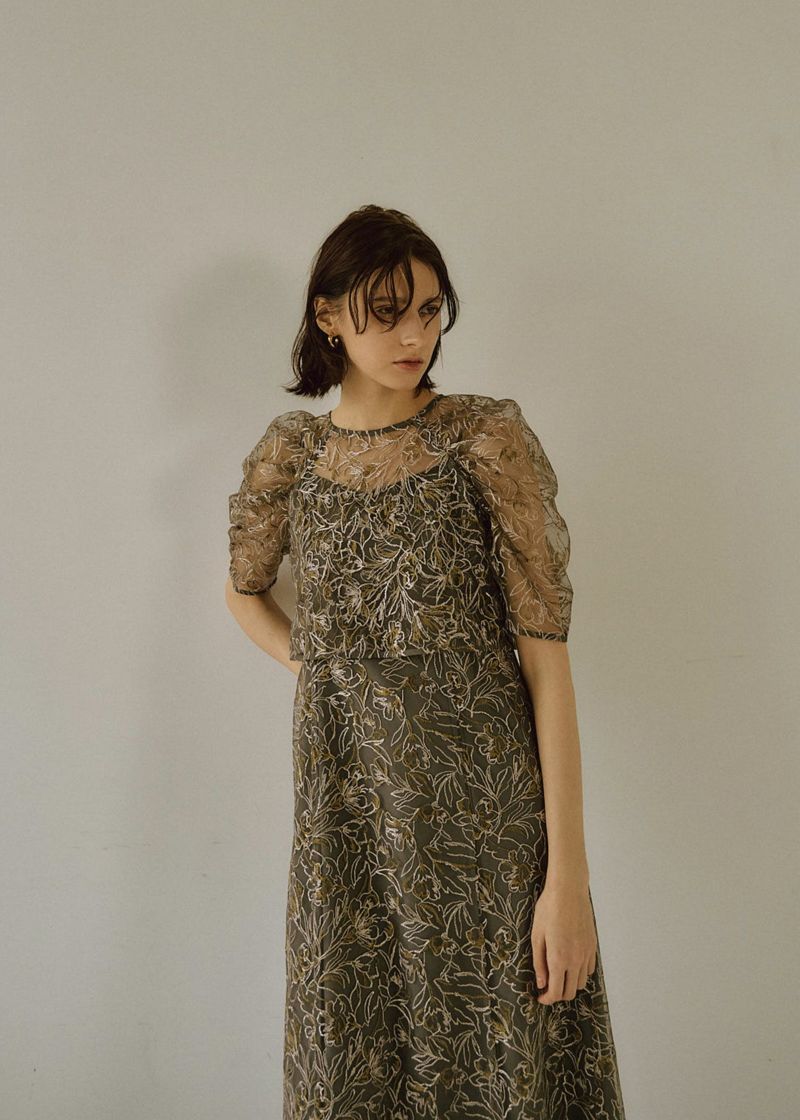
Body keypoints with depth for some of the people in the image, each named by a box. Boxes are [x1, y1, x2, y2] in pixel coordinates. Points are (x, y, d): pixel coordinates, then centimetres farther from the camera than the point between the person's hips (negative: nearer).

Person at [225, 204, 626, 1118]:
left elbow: (545, 653, -11)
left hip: (483, 819, -3)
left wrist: (569, 873, -15)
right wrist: (331, 676, 5)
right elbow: (245, 593, 23)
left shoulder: (489, 438, -7)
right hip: (346, 816, 3)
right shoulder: (287, 455, 4)